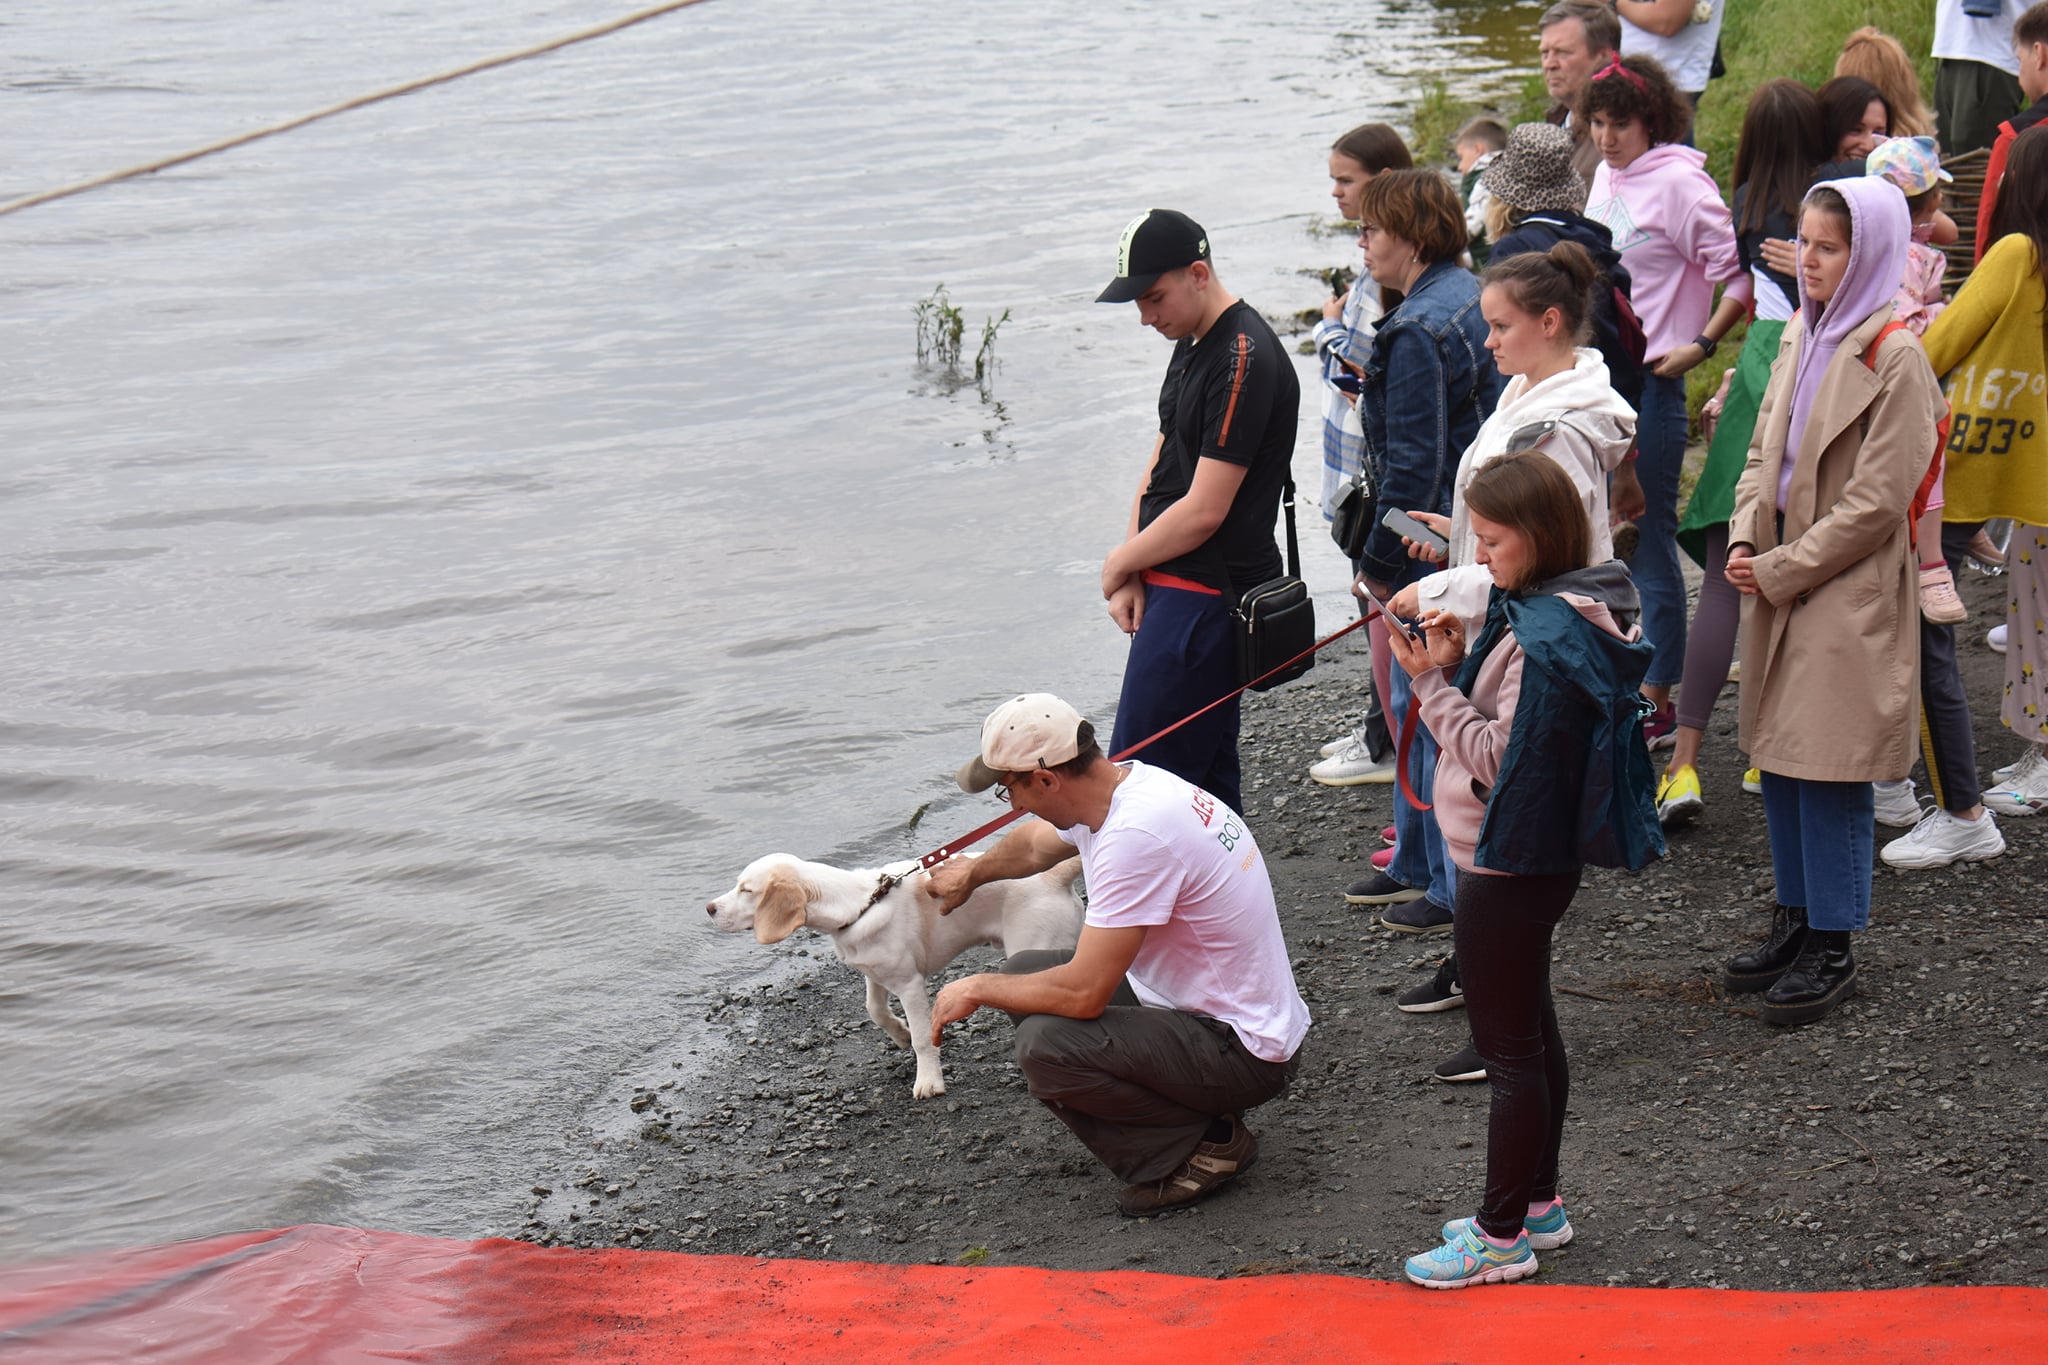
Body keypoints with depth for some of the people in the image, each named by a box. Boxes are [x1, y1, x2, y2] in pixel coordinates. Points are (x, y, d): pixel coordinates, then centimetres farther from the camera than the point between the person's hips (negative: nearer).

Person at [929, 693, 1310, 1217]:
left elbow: (1082, 993, -26)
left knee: (1044, 1046, -27)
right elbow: (1036, 843, 28)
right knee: (1026, 972, 13)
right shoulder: (1124, 784, 1)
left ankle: (1207, 1143, -7)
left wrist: (978, 988, -10)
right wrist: (974, 871, 45)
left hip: (1245, 1053, -10)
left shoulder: (1136, 835, -28)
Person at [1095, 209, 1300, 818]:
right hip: (1180, 591, 10)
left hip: (1203, 598, -10)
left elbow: (1204, 511, -20)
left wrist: (1121, 562, -5)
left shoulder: (1243, 360, -18)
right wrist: (1132, 577, 3)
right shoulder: (1192, 344, 14)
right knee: (1208, 775, 14)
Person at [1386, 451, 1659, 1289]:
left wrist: (1432, 687, -21)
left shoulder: (1544, 638, -24)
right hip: (1540, 857, 11)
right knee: (1532, 1031, 19)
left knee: (1509, 1049, -1)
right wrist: (1459, 663, -1)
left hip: (1510, 867, -11)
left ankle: (1502, 1235, 8)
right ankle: (1537, 1204, 31)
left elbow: (1502, 757, -24)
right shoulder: (1565, 612, 7)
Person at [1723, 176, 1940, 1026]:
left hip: (1851, 590, -8)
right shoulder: (1802, 333, 10)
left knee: (1830, 767, -3)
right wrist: (1744, 541, 0)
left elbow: (1877, 500, -16)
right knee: (1778, 758, 13)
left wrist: (1781, 570, -14)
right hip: (1780, 582, 8)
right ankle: (1796, 917, 25)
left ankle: (1832, 949, 5)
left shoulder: (1893, 356, -14)